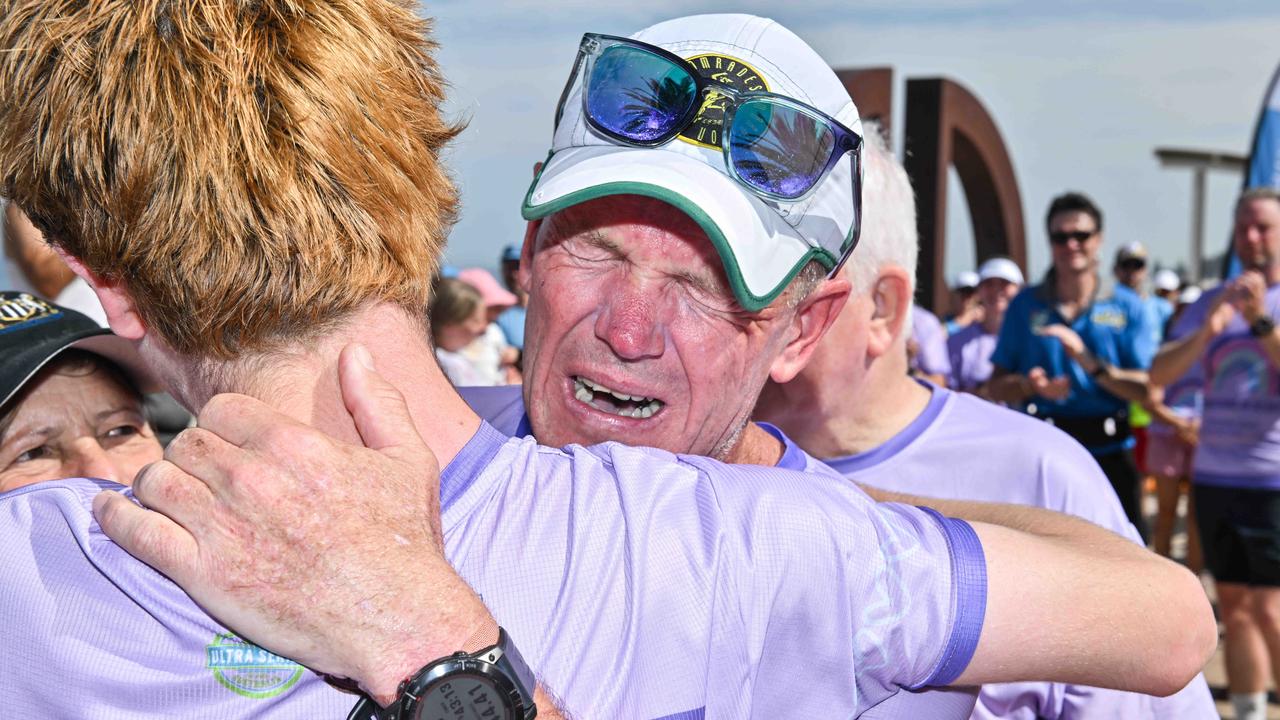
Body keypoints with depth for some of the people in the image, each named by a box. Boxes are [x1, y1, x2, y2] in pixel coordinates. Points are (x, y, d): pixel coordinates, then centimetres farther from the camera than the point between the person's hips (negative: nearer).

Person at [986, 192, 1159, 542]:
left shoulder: (1129, 308, 3)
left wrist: (1091, 364, -19)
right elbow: (998, 386, 7)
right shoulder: (1025, 305, 6)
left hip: (1108, 452, -1)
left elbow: (1148, 389, -6)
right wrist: (1030, 386, -15)